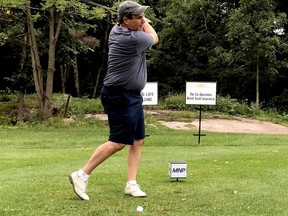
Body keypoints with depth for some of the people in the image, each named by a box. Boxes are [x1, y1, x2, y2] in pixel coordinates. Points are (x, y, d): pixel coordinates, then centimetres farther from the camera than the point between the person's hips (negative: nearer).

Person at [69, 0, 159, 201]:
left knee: (138, 141, 8)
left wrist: (142, 22, 13)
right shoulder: (133, 39, -21)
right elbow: (154, 38, 2)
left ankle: (131, 184, 9)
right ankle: (82, 175, -4)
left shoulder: (117, 30, 7)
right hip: (120, 96, -10)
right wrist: (145, 23, 17)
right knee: (118, 142, -10)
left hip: (133, 96, 10)